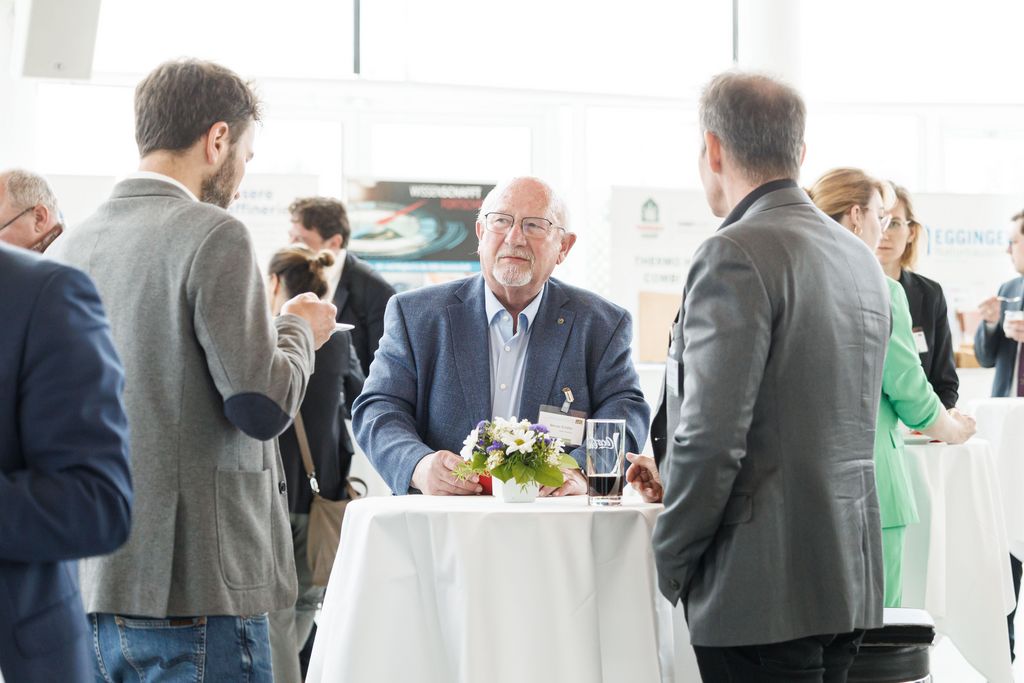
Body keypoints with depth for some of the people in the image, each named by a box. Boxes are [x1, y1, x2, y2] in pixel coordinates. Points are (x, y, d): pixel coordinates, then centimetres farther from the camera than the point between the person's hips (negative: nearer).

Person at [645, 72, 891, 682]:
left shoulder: (737, 255, -14)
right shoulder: (861, 259, 13)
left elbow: (714, 437, -19)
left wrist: (671, 567, -6)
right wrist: (676, 480, 23)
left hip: (766, 587, -8)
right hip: (851, 582, 8)